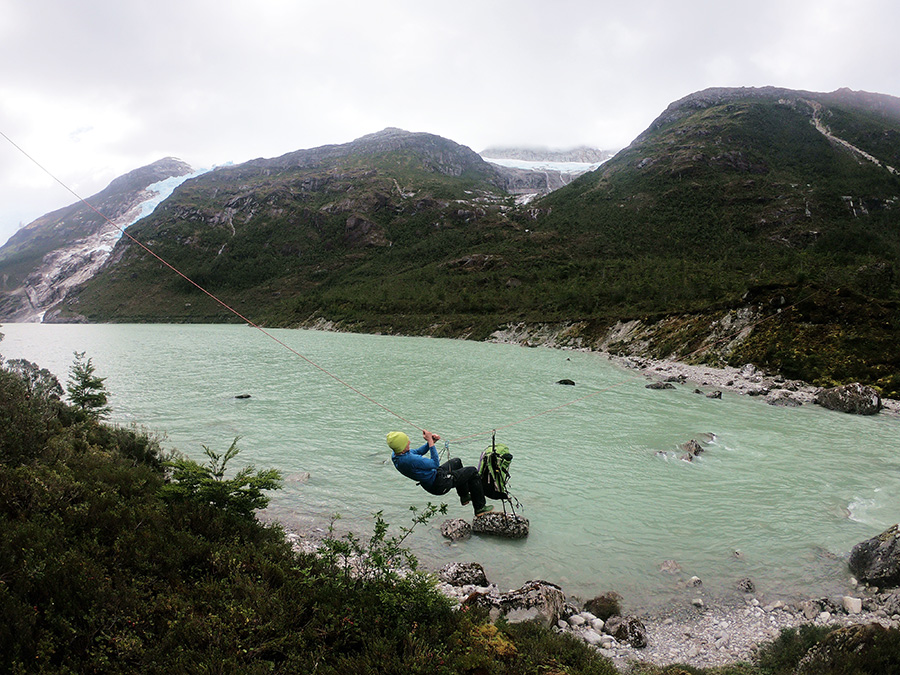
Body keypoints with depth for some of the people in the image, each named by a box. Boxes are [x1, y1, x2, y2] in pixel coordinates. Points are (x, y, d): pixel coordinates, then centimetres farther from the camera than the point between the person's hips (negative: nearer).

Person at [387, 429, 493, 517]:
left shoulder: (395, 455, -10)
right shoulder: (410, 460, -39)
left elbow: (418, 452, 6)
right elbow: (435, 464, -27)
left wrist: (430, 442, -8)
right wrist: (431, 442, -24)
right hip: (440, 484, -10)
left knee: (456, 461, 30)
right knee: (472, 471, 4)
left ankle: (465, 497, 41)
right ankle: (480, 508, 15)